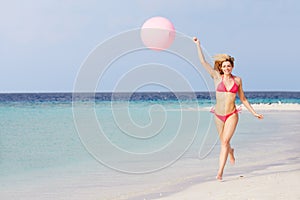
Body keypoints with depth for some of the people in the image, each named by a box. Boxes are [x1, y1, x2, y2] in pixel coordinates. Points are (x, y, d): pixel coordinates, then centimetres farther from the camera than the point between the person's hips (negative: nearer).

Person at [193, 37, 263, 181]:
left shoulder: (237, 80, 3)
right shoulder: (217, 77, -1)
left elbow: (243, 99, 13)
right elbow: (203, 62, -4)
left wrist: (254, 113, 13)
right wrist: (198, 45, -6)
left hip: (232, 115, -1)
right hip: (218, 115, 1)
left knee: (225, 141, -16)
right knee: (224, 142, 17)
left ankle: (220, 172, -20)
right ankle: (230, 152, 54)